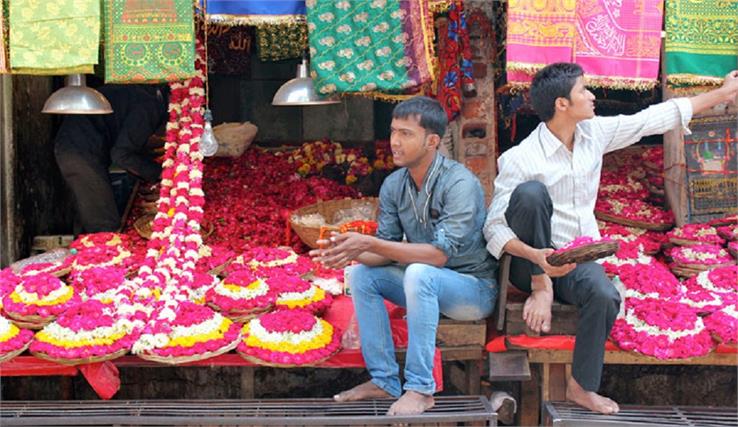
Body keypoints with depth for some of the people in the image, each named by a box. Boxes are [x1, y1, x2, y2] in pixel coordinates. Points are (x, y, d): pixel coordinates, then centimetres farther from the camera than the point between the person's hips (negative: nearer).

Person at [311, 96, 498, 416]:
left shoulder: (459, 183, -23)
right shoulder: (393, 185, -2)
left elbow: (440, 254, -32)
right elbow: (387, 252, -2)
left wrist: (370, 244, -36)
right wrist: (351, 252, -25)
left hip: (474, 287, -7)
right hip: (428, 283, 7)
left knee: (419, 273, -34)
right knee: (361, 274, -8)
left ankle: (420, 389, -27)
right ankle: (384, 380, -5)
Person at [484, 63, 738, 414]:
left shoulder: (595, 133, 2)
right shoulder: (519, 159, -16)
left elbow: (655, 118, 11)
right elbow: (493, 227, -18)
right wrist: (536, 255, -36)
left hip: (579, 260, 4)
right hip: (531, 263, -4)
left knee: (605, 296, -31)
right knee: (531, 192, -32)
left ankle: (581, 387, -8)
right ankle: (541, 289, -17)